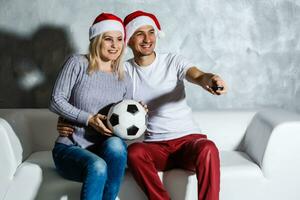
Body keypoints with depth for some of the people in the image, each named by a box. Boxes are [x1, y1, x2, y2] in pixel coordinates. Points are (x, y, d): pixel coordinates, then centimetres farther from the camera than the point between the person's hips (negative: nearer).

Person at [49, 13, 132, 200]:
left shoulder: (125, 80, 10)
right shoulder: (78, 64, -3)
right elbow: (56, 101, -6)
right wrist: (88, 119, -16)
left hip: (106, 150, 3)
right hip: (70, 147, -3)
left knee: (115, 144, -33)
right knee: (97, 167, -35)